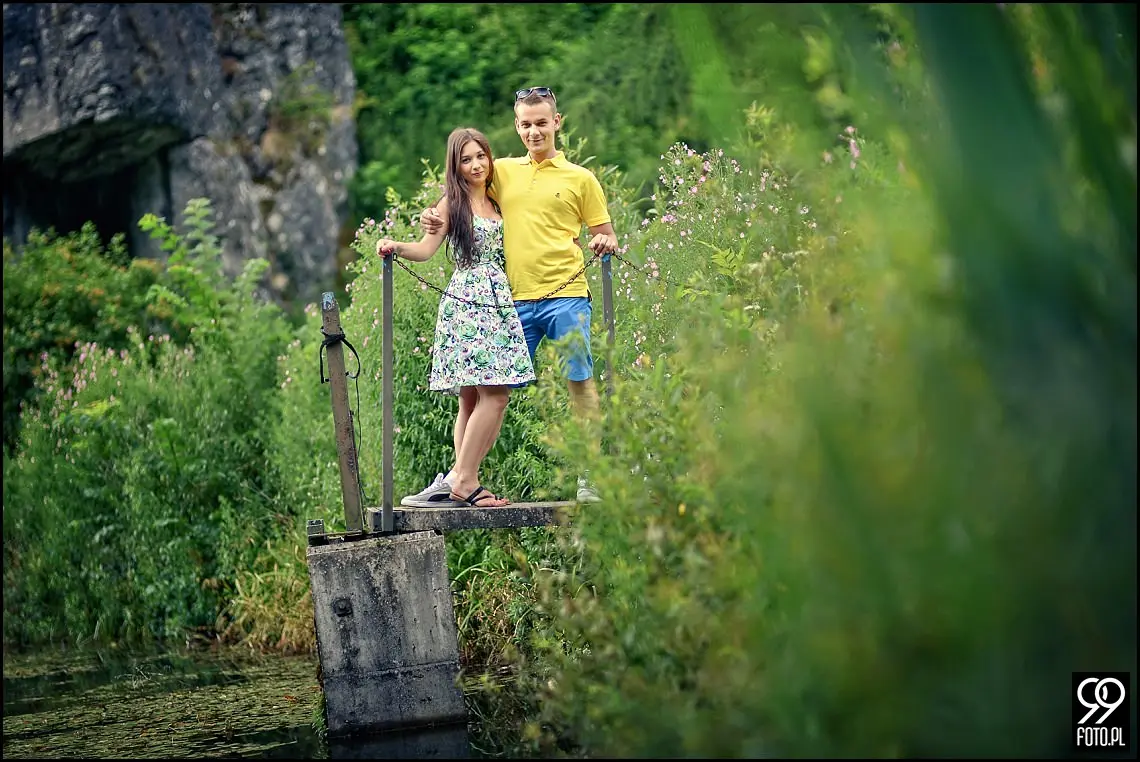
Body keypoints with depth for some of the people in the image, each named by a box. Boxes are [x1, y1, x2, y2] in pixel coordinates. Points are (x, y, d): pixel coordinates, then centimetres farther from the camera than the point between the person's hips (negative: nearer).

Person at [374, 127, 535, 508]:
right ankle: (464, 480, -14)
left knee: (474, 398, 3)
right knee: (492, 394, -16)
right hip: (467, 302, -6)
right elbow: (426, 249, -4)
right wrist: (396, 246, -25)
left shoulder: (496, 204, 19)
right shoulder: (453, 203, 2)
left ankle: (462, 480, 2)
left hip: (499, 302, 6)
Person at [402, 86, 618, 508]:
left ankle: (591, 475, 2)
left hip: (566, 295, -2)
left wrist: (606, 244, -14)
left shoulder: (579, 178, 7)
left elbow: (607, 236, 10)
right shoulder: (503, 171, 13)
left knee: (580, 380, -3)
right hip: (516, 299, 2)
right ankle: (457, 475, 6)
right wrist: (434, 216, 2)